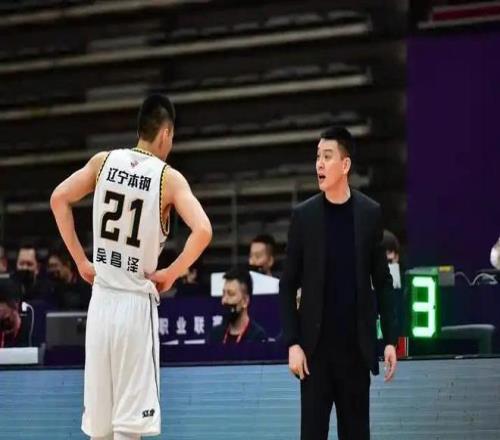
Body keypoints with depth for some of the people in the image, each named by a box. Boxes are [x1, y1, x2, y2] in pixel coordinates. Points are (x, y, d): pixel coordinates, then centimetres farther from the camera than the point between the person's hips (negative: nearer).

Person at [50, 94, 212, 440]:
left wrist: (81, 260, 10)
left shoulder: (104, 162, 5)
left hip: (102, 298, 4)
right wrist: (171, 274, -6)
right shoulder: (169, 178, -7)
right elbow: (203, 231, -19)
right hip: (136, 302, -4)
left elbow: (59, 199, 6)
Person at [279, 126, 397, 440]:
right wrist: (293, 343, -7)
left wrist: (390, 338, -1)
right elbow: (288, 286, 1)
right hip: (316, 345, -1)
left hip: (357, 344, 1)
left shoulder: (370, 213, 2)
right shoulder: (303, 215, 0)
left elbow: (382, 281, 5)